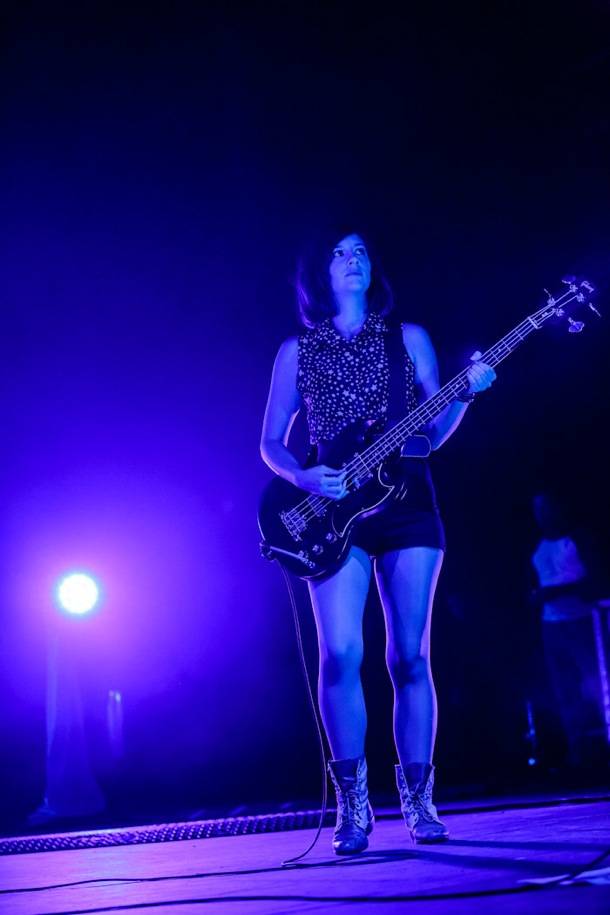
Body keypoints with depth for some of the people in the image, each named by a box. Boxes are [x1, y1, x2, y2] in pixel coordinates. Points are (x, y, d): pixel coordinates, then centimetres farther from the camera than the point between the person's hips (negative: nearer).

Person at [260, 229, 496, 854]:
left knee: (409, 657, 0)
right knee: (341, 653, -13)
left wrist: (467, 393, -10)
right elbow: (270, 441, 10)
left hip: (406, 504, 1)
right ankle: (352, 805, 0)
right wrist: (303, 478, -10)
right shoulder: (297, 351, 11)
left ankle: (418, 802, 11)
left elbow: (434, 432, 9)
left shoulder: (408, 338, 13)